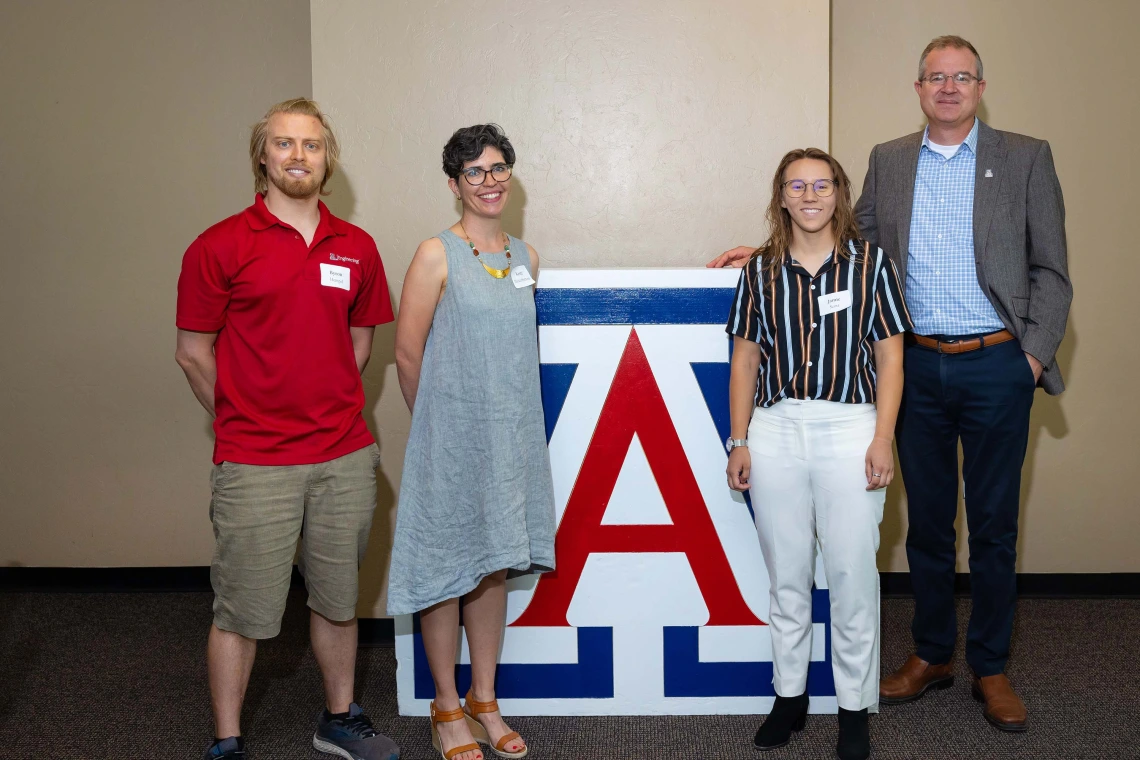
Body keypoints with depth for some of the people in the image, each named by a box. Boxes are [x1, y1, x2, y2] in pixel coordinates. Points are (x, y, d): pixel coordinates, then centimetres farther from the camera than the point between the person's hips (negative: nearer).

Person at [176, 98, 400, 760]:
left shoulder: (356, 248, 7)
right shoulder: (220, 247, -5)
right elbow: (194, 352, 0)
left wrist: (332, 409, 10)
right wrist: (245, 420, 5)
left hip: (345, 458, 4)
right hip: (254, 464, -4)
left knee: (338, 598, 16)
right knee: (243, 610, 5)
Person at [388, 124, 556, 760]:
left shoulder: (526, 257, 9)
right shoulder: (437, 254, -8)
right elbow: (408, 353, -7)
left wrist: (497, 410, 14)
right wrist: (437, 419, 2)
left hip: (512, 434, 5)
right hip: (451, 438, -5)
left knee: (494, 566, 12)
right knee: (447, 569, 5)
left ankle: (486, 704, 26)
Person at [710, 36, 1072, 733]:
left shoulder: (1026, 158, 3)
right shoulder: (888, 160, 10)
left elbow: (1051, 270, 2)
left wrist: (1036, 354, -6)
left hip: (996, 367, -2)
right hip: (918, 367, 2)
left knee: (994, 525, 6)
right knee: (926, 520, 11)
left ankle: (991, 668, 21)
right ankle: (932, 656, 27)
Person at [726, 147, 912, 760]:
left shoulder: (869, 263, 2)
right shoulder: (760, 270, 7)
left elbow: (890, 358, 1)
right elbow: (744, 360, 9)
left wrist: (882, 439, -6)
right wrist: (739, 442, 5)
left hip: (849, 428, -2)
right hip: (775, 429, 2)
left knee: (852, 574, 2)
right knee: (786, 573, 11)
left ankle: (854, 707, 17)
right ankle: (789, 695, 26)